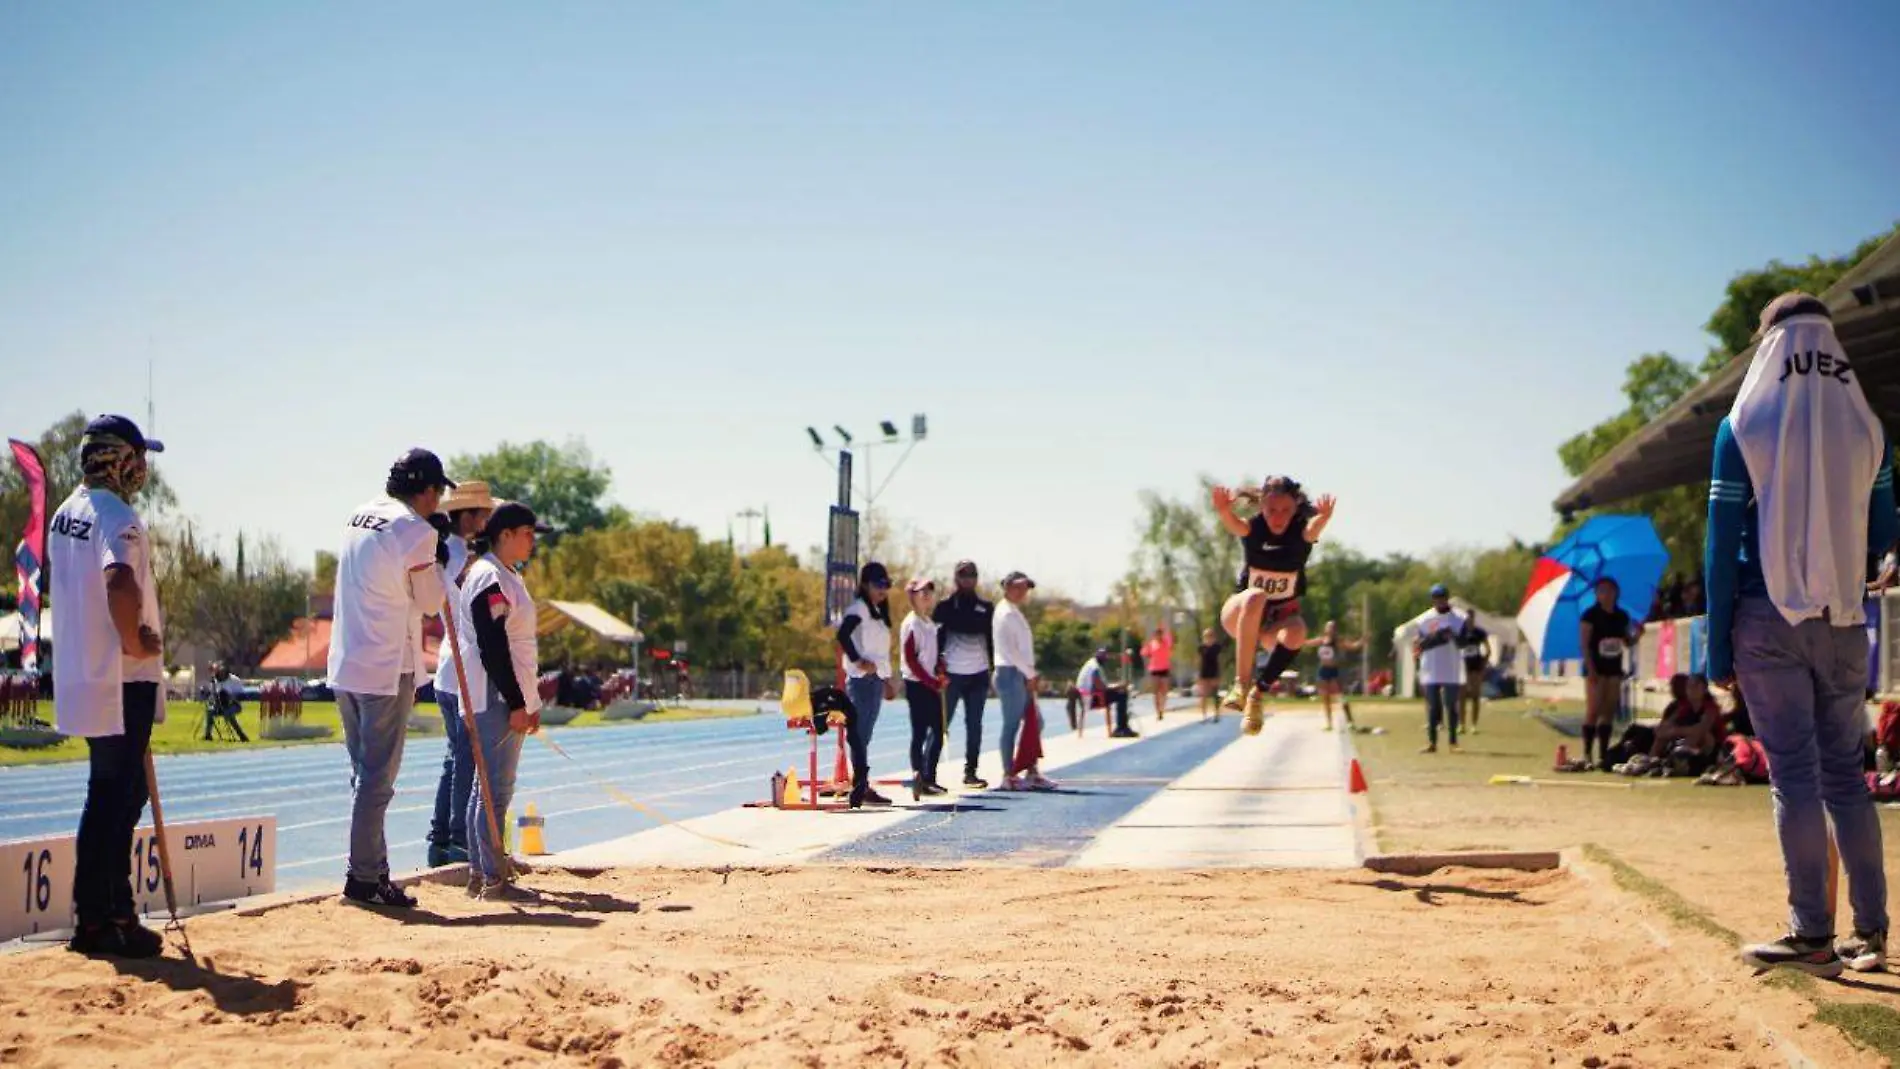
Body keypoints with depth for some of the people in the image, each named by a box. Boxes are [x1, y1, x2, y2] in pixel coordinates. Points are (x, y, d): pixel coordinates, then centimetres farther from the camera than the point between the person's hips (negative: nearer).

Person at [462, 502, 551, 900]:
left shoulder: (508, 576, 18)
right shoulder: (489, 577, -14)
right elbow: (492, 646, -20)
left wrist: (531, 702, 19)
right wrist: (516, 703, -20)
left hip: (509, 700, 11)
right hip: (496, 701, -11)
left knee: (488, 787, 13)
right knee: (496, 790, -8)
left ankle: (480, 870, 19)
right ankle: (493, 880, -6)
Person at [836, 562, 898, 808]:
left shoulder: (878, 612, 21)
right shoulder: (859, 608, -7)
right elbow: (842, 634, -24)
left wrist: (888, 680, 24)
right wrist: (858, 661, -23)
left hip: (876, 679, 9)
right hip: (862, 679, -9)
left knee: (864, 736, 10)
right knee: (859, 735, -13)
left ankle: (864, 788, 12)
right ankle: (859, 787, -18)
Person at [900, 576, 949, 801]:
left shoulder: (929, 624, 14)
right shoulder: (912, 624, -10)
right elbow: (911, 660, -15)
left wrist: (941, 673, -1)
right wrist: (933, 682, -15)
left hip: (932, 685, 8)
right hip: (917, 684, -8)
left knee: (937, 731, 7)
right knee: (919, 733, -6)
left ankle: (929, 779, 9)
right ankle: (918, 777, -4)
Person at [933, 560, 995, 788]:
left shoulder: (986, 609, 12)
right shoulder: (945, 607, 3)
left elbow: (992, 641, 12)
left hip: (979, 675, 3)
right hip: (952, 674, -3)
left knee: (974, 725, 6)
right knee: (941, 723, -5)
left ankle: (970, 772, 12)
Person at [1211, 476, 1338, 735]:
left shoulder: (1302, 532, -13)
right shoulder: (1252, 528, -13)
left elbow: (1314, 528, -38)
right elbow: (1234, 525, -38)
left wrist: (1323, 519, -63)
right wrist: (1223, 511, -62)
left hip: (1281, 617, 1)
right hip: (1238, 613, -1)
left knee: (1296, 633, -35)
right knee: (1256, 597, -37)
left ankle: (1257, 693, -18)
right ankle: (1240, 684, -35)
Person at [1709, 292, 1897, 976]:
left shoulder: (1743, 428, -4)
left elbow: (1722, 544, -6)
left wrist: (1718, 648, -3)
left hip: (1769, 619, -3)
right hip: (1843, 624, 3)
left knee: (1795, 773, -3)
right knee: (1844, 773, 12)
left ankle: (1812, 935, -4)